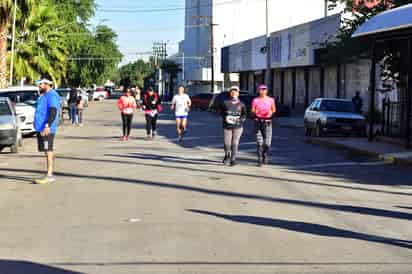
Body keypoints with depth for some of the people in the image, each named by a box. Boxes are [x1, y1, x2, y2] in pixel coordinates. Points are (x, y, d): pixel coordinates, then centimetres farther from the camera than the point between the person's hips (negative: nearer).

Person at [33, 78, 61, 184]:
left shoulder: (51, 95, -12)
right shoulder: (43, 96, 20)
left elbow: (53, 112, -21)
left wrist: (47, 126, -29)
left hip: (46, 129, -10)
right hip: (41, 128, 10)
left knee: (48, 151, -10)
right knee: (48, 151, 10)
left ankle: (49, 176, -11)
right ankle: (50, 175, 14)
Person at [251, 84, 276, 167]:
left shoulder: (271, 100, 5)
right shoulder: (255, 100, 3)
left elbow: (274, 110, 15)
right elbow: (252, 111, 6)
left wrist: (271, 112, -6)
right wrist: (255, 112, -16)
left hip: (267, 122, 1)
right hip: (258, 121, -1)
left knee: (267, 143, -6)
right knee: (260, 142, -7)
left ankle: (265, 158, 16)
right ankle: (260, 160, -1)